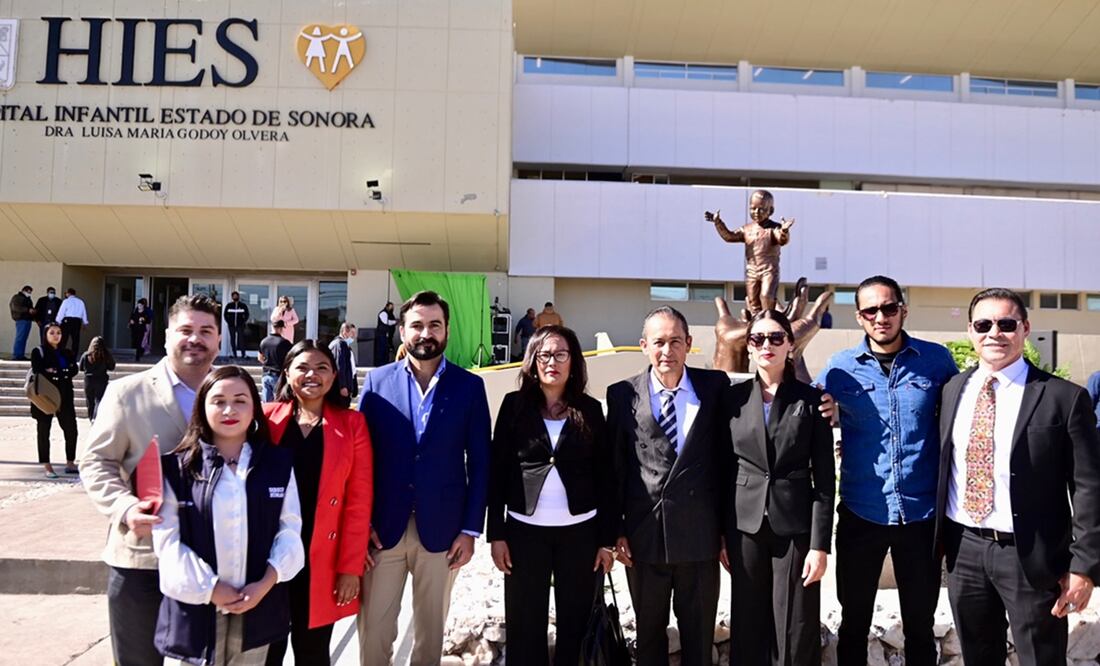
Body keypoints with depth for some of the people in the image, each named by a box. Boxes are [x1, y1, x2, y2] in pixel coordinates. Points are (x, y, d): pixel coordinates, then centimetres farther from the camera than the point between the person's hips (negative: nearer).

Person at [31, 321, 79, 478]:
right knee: (44, 431, 1)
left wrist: (54, 373, -12)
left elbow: (73, 371, 0)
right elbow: (38, 373, -10)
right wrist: (63, 374, -8)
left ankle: (70, 463, 12)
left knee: (71, 429, 1)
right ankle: (47, 467, 6)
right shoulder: (38, 352, 2)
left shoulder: (68, 353, 14)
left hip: (65, 396, 4)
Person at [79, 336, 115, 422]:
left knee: (90, 401, 15)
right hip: (101, 380, -2)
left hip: (88, 380, 2)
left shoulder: (85, 355, -4)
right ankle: (96, 418, -18)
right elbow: (111, 367, -2)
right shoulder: (106, 355, -10)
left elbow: (81, 368, 5)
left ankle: (91, 418, 25)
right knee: (99, 400, -1)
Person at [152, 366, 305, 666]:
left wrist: (267, 582, -11)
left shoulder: (278, 462, 0)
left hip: (259, 604, 2)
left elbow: (290, 528, 0)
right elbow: (167, 538, -6)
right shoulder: (178, 467, -4)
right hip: (196, 605, -1)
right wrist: (209, 588, -11)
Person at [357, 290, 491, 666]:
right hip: (382, 526, 0)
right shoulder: (377, 381, 2)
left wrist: (470, 529, -3)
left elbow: (479, 463, 0)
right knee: (373, 628, 8)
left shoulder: (470, 386, 0)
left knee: (431, 628, 14)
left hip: (442, 528, 0)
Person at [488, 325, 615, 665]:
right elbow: (497, 471, 0)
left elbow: (604, 477, 3)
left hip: (580, 531, 1)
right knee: (525, 628, 8)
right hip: (525, 531, 0)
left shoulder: (591, 409, 3)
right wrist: (496, 533, -4)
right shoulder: (515, 404, 1)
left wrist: (607, 539, 1)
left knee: (575, 624, 12)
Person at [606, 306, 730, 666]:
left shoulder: (715, 386, -1)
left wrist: (728, 525, 2)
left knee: (699, 633, 15)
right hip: (643, 536, 0)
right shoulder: (623, 394, -2)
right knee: (649, 630, 17)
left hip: (700, 535, 0)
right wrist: (616, 529, 0)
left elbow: (726, 457, 1)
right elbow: (614, 467, 1)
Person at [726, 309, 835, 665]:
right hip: (745, 525, 2)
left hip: (795, 525, -1)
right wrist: (718, 533, 5)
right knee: (748, 627, 9)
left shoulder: (810, 399, -2)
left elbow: (824, 478, -3)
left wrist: (820, 544, -8)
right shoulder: (733, 398, 3)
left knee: (796, 632, 4)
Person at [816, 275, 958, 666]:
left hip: (922, 513, 0)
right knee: (854, 622, 13)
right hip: (860, 513, 0)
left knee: (920, 624, 15)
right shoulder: (841, 367, -2)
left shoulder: (936, 359, -1)